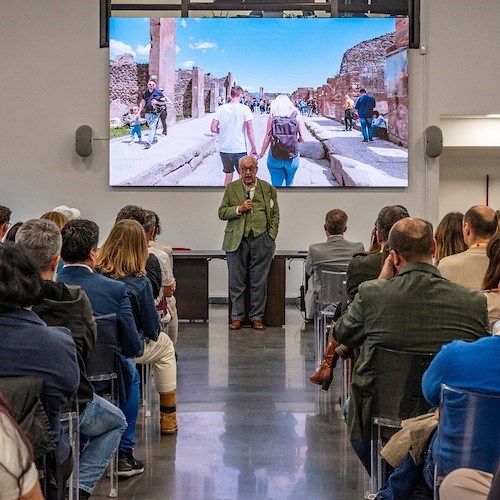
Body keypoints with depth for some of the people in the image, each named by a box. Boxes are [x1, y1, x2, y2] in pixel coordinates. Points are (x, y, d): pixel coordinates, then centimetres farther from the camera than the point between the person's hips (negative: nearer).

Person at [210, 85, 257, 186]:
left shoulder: (221, 109, 0)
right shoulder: (244, 109, -10)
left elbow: (213, 129, 0)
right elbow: (250, 132, -11)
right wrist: (253, 149, -2)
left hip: (224, 148, 4)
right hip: (239, 149, -4)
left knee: (228, 175, 18)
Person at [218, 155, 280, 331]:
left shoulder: (268, 189, 9)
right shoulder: (230, 188, 8)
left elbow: (275, 214, 11)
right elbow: (222, 213, 6)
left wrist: (271, 236, 1)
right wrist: (239, 209, -11)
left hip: (261, 240, 0)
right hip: (237, 240, 0)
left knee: (259, 282, 3)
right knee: (236, 282, 3)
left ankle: (256, 317, 11)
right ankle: (237, 317, 12)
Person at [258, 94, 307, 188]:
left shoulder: (272, 116, -3)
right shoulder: (296, 115, -3)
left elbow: (267, 138, -4)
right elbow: (302, 138, -4)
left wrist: (261, 154, 7)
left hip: (275, 157, -1)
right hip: (292, 157, 1)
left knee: (276, 186, 7)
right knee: (289, 184, 22)